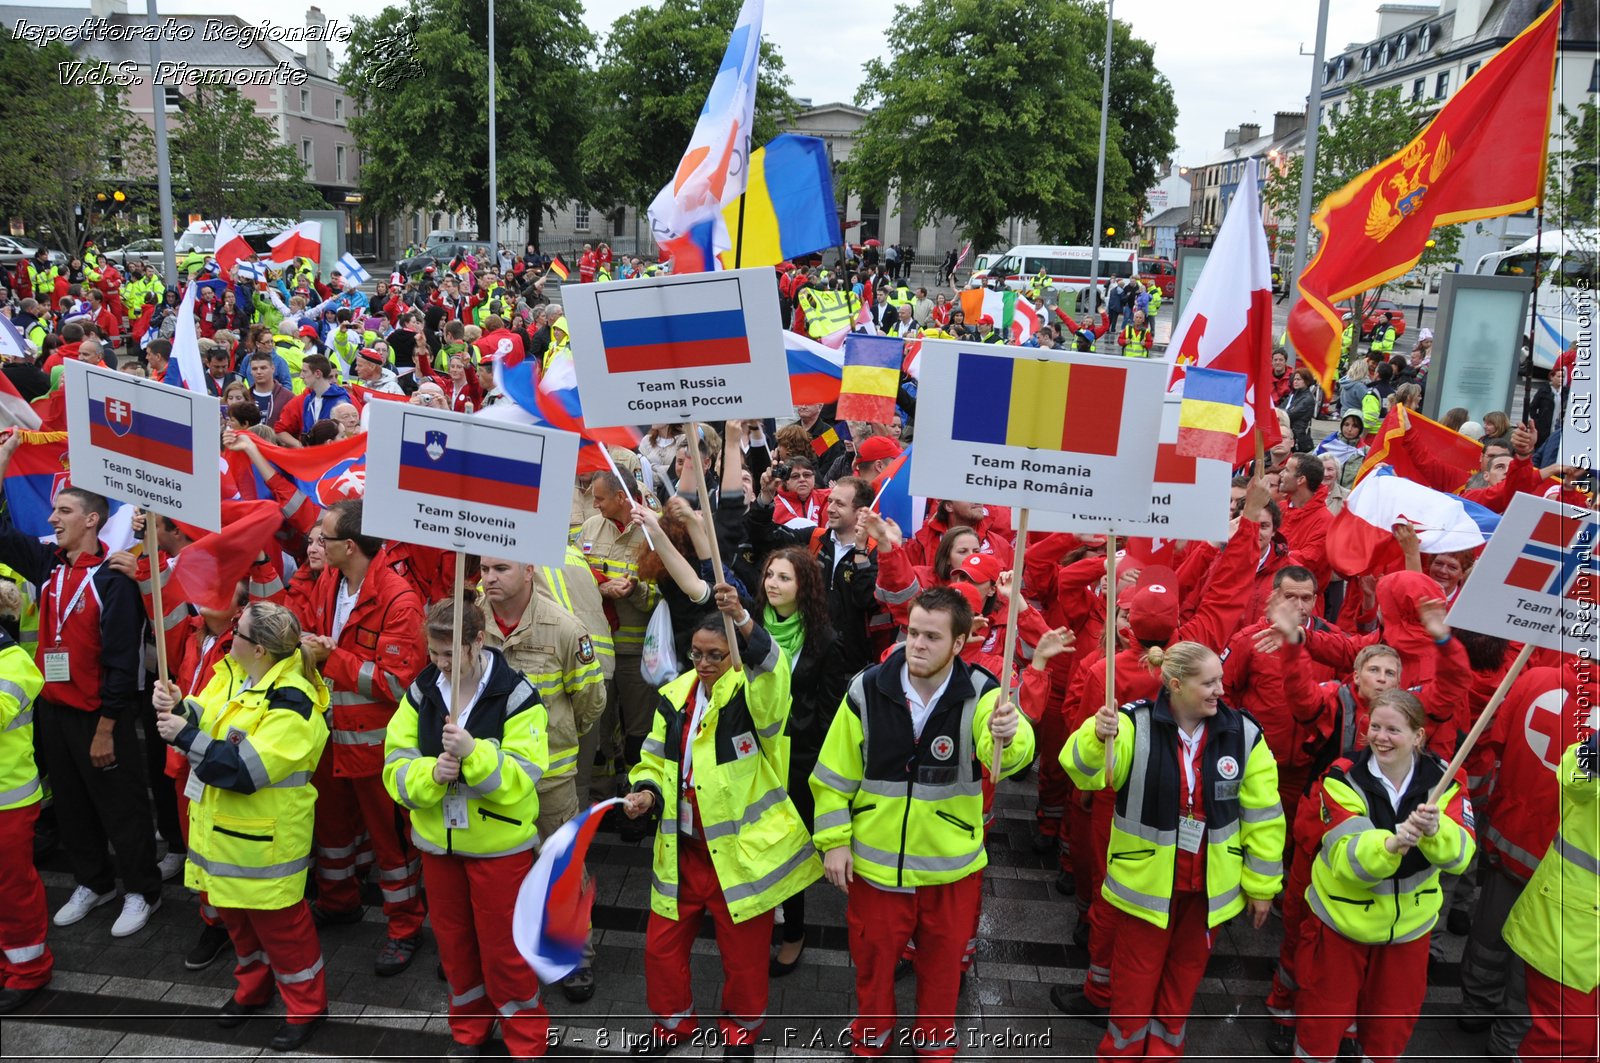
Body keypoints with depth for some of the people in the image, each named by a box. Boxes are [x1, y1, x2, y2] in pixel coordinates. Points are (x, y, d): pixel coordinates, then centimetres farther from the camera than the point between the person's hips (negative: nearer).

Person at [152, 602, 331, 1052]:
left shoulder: (291, 703, -25)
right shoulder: (230, 673, 2)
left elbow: (246, 770, -29)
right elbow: (203, 727, 7)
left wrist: (185, 736, -28)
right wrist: (176, 707, -14)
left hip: (264, 838, -8)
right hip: (221, 828, 8)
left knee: (278, 919, 4)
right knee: (235, 911, 22)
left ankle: (306, 1003, 22)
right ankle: (254, 987, 42)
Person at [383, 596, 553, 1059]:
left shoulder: (515, 694, -16)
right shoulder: (421, 691, -2)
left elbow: (521, 777, -21)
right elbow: (396, 765, -5)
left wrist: (473, 753, -35)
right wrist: (430, 773, -25)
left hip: (499, 842, -4)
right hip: (436, 840, 5)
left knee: (504, 948, 6)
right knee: (452, 939, 19)